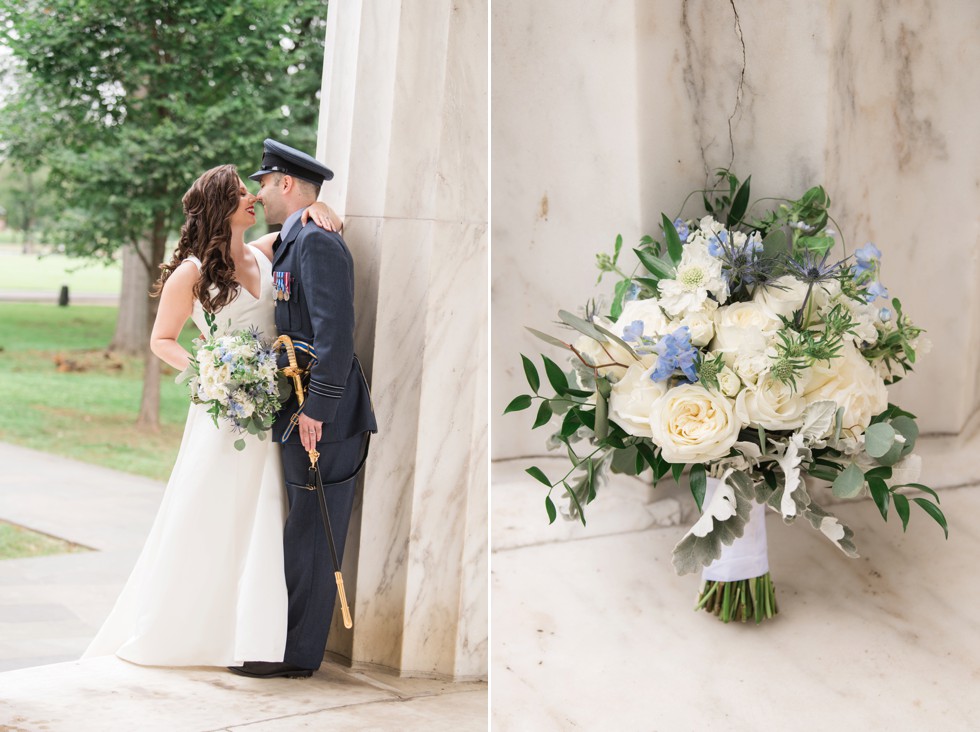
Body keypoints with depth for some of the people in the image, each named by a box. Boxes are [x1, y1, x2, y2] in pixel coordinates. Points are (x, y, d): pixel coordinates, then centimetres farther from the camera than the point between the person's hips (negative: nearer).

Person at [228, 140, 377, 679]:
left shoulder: (317, 242, -14)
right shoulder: (293, 245, 18)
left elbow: (336, 333, -22)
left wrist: (315, 410, -22)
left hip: (323, 418, -10)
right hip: (303, 413, 10)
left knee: (311, 538, -3)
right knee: (304, 534, 15)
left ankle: (298, 654, 4)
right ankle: (299, 640, 24)